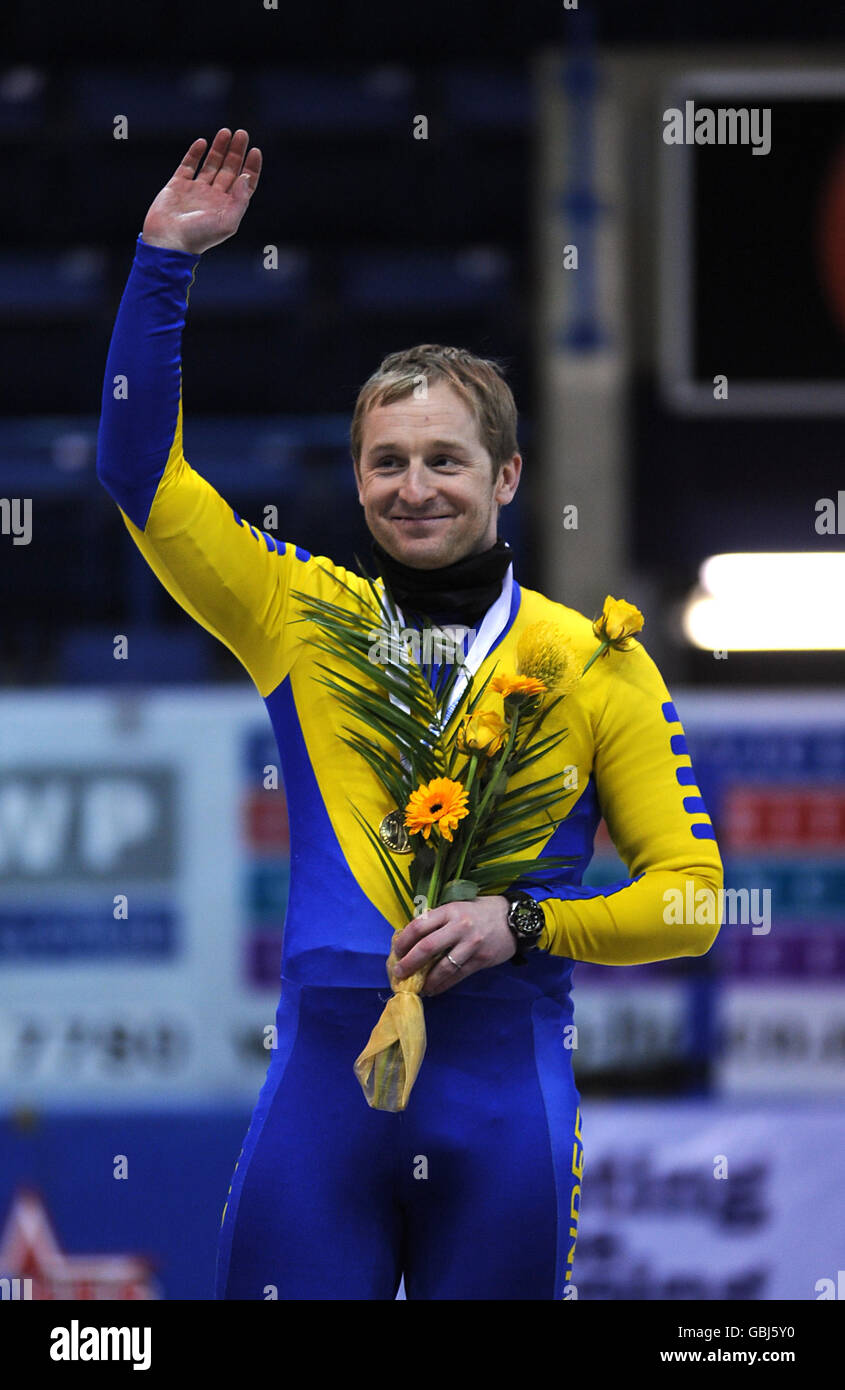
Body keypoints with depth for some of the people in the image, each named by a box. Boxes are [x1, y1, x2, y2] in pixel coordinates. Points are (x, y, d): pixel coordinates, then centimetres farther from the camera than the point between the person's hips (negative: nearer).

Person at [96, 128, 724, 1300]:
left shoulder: (596, 663, 7)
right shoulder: (304, 616, 11)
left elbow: (690, 896, 6)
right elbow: (140, 467, 10)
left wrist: (523, 926, -9)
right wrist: (164, 261, 4)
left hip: (504, 1093, -1)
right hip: (322, 1074, 1)